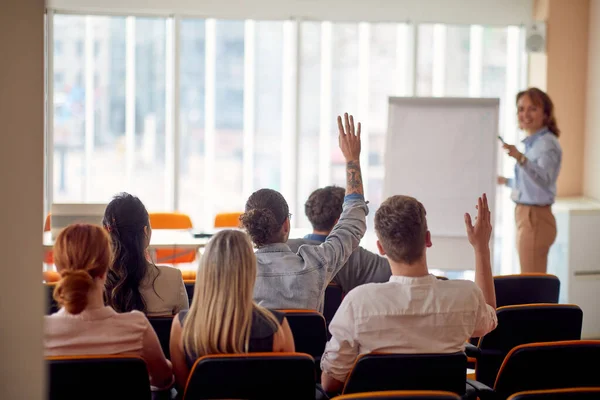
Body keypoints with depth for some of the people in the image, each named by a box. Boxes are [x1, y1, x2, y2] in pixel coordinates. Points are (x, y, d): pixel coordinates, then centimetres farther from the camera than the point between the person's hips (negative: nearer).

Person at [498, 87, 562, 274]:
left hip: (536, 218, -9)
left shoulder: (548, 144, -13)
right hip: (525, 216, 9)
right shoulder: (531, 143, 13)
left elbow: (544, 180, -30)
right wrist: (506, 181, 40)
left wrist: (520, 158, -44)